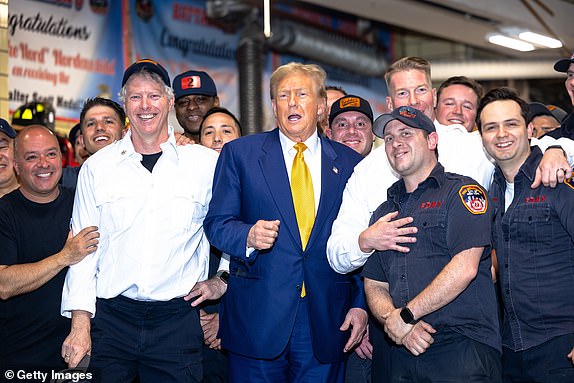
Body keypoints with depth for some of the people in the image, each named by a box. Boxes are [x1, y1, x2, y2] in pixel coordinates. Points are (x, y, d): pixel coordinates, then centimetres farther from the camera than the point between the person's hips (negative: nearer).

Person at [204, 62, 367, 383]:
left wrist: (361, 305, 0)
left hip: (326, 322, 1)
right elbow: (216, 223, 2)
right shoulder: (239, 153, 4)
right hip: (257, 318, -1)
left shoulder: (350, 162, 7)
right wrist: (248, 236, -19)